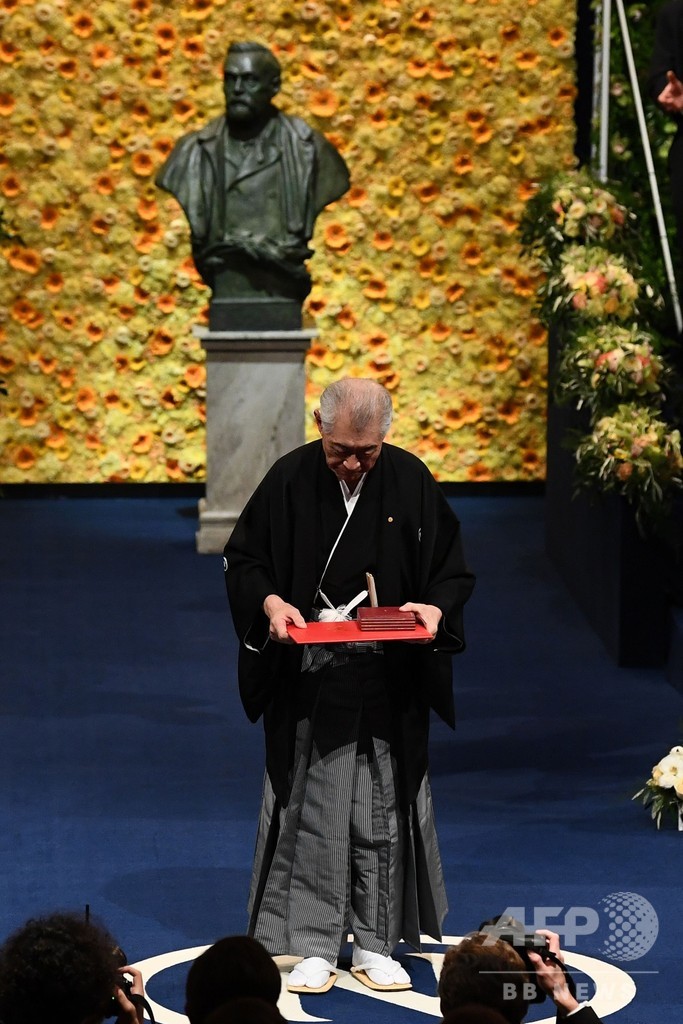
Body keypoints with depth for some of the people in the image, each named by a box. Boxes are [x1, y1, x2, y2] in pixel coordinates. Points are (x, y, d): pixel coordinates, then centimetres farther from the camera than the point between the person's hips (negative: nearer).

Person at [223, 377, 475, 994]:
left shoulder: (412, 482, -2)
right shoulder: (290, 480, -4)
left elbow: (453, 572, 4)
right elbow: (243, 559, 2)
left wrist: (436, 608, -16)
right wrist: (268, 601, -17)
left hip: (389, 684, 1)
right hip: (308, 680, -1)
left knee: (382, 816, 6)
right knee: (310, 815, 1)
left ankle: (375, 944, 16)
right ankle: (314, 946, 9)